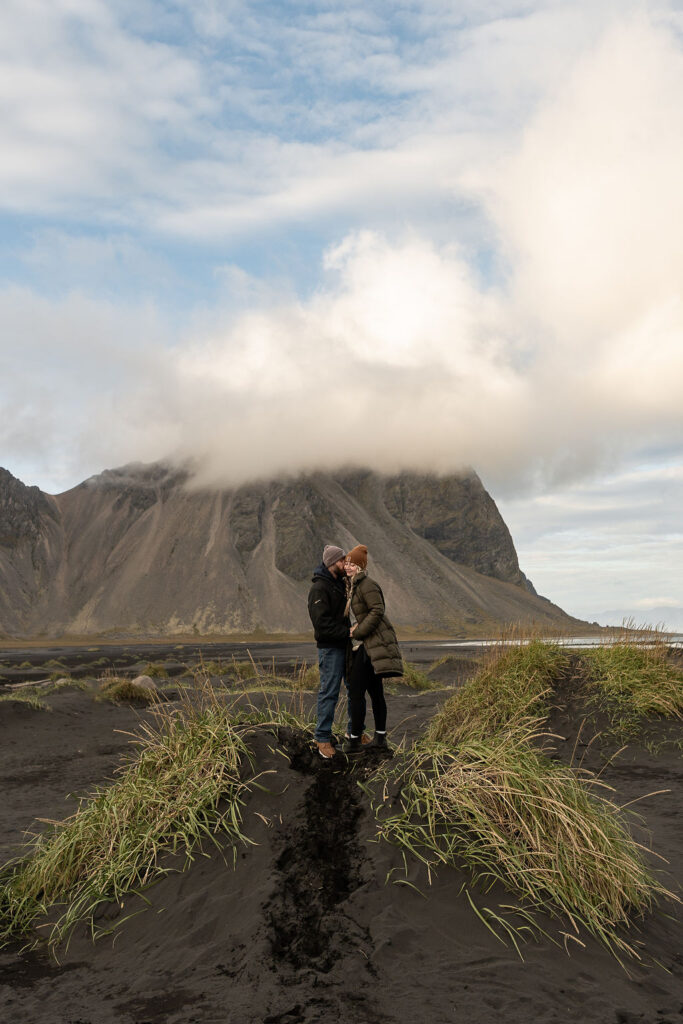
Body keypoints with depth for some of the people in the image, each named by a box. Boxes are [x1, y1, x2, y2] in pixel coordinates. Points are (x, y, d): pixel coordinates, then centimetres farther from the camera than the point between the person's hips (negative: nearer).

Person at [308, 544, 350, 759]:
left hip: (346, 646, 9)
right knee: (329, 692, -5)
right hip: (330, 647, -9)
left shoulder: (341, 583, 13)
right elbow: (322, 623, -22)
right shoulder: (319, 588, -15)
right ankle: (323, 739, 5)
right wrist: (347, 632, -22)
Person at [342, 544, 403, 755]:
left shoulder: (367, 585, -14)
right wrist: (357, 628, 8)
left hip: (373, 643, -10)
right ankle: (380, 737, 21)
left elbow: (377, 611, -21)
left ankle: (354, 741, 0)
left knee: (356, 691, -6)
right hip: (370, 643, 10)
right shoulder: (355, 586, 17)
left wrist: (359, 632, -17)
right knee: (374, 691, 14)